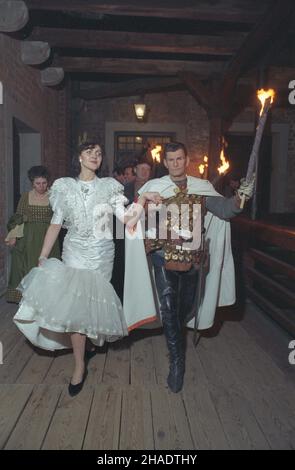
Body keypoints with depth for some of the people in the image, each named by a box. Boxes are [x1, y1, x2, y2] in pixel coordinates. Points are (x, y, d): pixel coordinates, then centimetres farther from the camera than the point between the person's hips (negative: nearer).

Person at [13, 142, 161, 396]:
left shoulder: (109, 186, 2)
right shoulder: (64, 186, 3)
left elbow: (128, 219, -4)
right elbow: (55, 224, 3)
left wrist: (143, 197, -17)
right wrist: (42, 258, 0)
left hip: (102, 254, 0)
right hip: (74, 253, 0)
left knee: (94, 302, 7)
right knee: (74, 305, -4)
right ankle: (80, 365, 10)